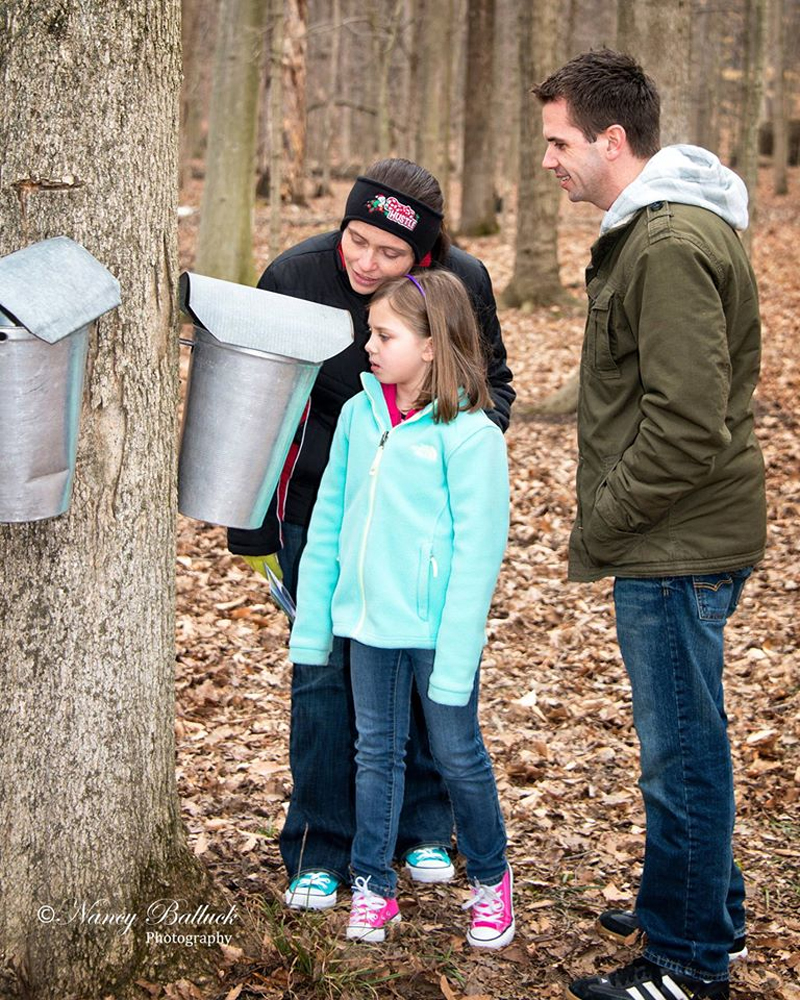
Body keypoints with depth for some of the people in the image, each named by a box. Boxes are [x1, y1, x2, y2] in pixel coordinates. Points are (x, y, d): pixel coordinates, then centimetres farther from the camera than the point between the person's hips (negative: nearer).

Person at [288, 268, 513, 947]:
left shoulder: (468, 434, -15)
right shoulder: (359, 414, 3)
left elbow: (478, 550, -15)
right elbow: (328, 522, 9)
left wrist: (455, 656, -18)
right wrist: (311, 623, 9)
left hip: (436, 628, -5)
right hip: (367, 622, 5)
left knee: (458, 755, 9)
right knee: (376, 752, 14)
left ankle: (491, 880, 29)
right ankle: (373, 887, 25)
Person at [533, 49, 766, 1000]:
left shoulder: (672, 246, -21)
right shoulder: (649, 227, 13)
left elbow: (689, 427, -25)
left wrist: (600, 527, -15)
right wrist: (606, 522, 16)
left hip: (677, 543, -10)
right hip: (674, 538, 10)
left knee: (681, 746, 0)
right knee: (680, 736, 21)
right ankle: (703, 904, 36)